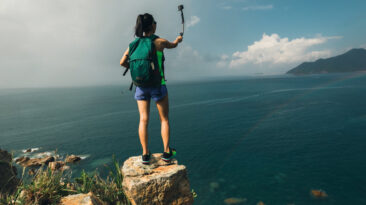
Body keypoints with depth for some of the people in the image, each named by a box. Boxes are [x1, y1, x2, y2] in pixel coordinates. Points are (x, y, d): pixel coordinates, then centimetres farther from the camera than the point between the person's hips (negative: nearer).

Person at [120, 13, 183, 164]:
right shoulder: (159, 42, -5)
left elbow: (122, 62, 5)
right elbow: (172, 45, 16)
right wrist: (178, 40, 38)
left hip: (141, 86, 3)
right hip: (157, 85, -3)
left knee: (143, 119, 3)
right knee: (164, 119, 7)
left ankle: (145, 154, 5)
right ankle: (167, 152, 9)